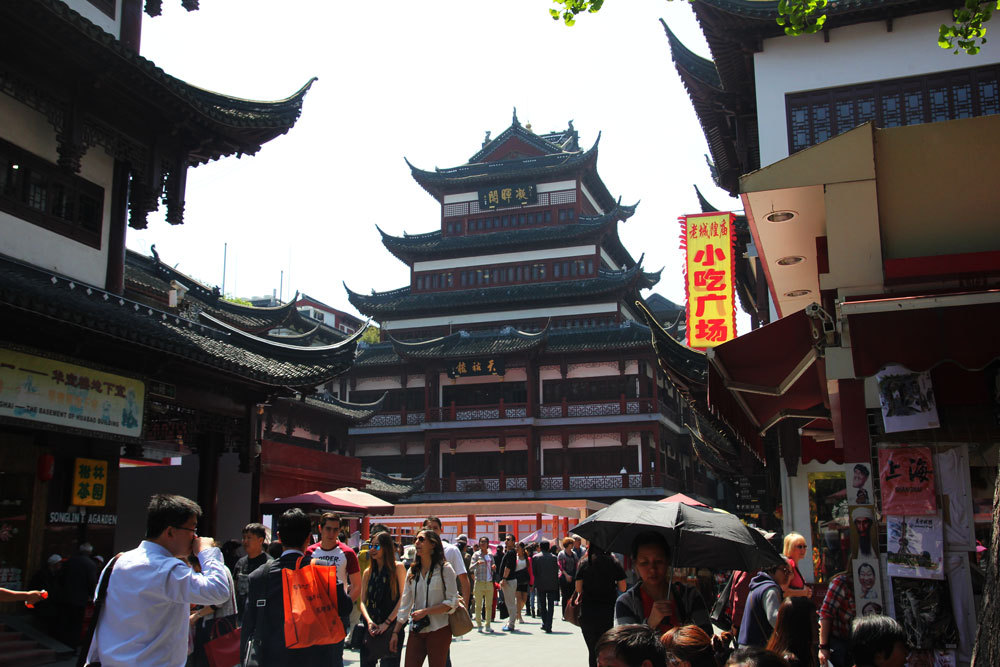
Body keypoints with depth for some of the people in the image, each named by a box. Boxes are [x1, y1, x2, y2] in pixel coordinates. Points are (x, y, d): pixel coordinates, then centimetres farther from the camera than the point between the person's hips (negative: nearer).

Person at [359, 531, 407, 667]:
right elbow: (363, 601, 8)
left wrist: (387, 623, -11)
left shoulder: (397, 568, -1)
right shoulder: (368, 572, 12)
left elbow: (403, 598, -6)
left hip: (391, 627, -4)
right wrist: (368, 621, -10)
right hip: (371, 629, 4)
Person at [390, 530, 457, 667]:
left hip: (438, 629, -4)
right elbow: (405, 604, 12)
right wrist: (396, 632, 6)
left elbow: (452, 602, -9)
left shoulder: (445, 568, -4)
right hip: (416, 631, 4)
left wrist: (425, 611, -15)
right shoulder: (413, 571, 11)